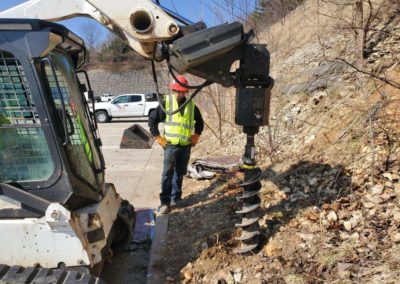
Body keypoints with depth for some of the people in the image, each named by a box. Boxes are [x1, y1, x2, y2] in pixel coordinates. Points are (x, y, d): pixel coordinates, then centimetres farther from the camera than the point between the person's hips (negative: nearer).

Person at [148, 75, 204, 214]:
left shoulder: (191, 105, 5)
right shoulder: (166, 103, -5)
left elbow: (199, 121, 21)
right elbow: (152, 119, -3)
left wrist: (196, 135, 13)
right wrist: (158, 137, -5)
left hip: (186, 146, 4)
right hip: (171, 145, -3)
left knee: (180, 173, 14)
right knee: (167, 174, -6)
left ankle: (176, 197, 28)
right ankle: (165, 202, -1)